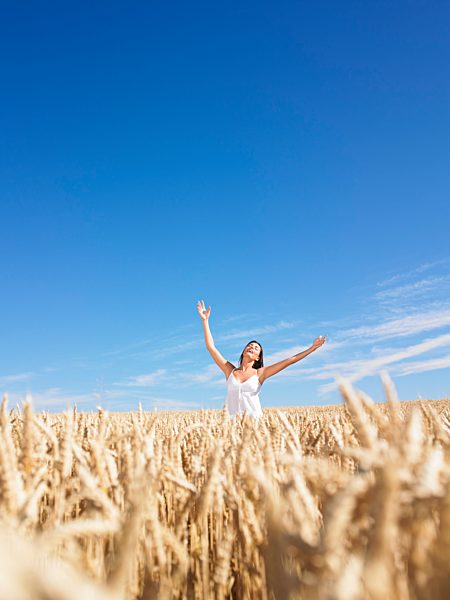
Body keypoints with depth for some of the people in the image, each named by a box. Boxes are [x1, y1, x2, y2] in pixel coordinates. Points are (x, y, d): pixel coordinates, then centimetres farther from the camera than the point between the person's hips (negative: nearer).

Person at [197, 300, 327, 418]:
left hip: (255, 420, 0)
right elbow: (211, 347, 7)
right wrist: (205, 320, 7)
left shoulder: (259, 373, 6)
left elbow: (289, 360, 4)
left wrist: (312, 348, 3)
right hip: (233, 421, 1)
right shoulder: (230, 370, 8)